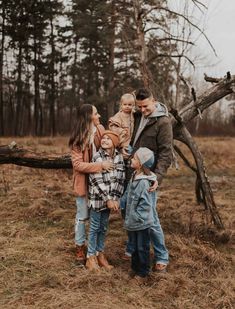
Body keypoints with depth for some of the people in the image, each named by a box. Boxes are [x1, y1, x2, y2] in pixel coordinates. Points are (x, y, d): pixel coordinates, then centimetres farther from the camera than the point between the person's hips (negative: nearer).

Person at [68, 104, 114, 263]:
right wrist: (100, 165, -27)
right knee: (83, 216, 7)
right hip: (84, 181, -4)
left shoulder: (100, 130, -4)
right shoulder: (78, 139, -15)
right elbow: (78, 165, -19)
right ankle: (80, 247, 26)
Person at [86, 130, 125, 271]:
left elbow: (120, 179, 1)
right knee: (95, 228, 5)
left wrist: (115, 199, -6)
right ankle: (91, 257, 17)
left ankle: (100, 254, 29)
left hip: (110, 199, 4)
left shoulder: (119, 156, 0)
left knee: (103, 228, 15)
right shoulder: (97, 157, -13)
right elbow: (97, 182, -15)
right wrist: (107, 199, -15)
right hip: (97, 198, -4)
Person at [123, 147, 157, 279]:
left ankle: (143, 272, 25)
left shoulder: (144, 182, -26)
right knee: (134, 246, 22)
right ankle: (135, 268, 38)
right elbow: (128, 194, 15)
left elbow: (146, 205, -24)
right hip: (132, 222, 9)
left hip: (142, 223, -9)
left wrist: (135, 217, -19)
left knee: (142, 248, 9)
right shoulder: (134, 177, 3)